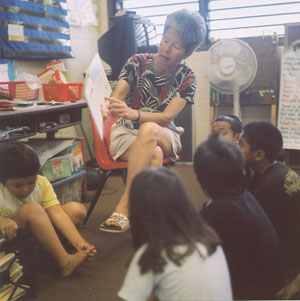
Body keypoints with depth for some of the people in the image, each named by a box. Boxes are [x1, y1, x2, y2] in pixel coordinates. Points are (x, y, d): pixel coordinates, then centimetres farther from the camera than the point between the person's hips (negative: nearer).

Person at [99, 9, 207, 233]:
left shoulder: (186, 78, -4)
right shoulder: (137, 62, -4)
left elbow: (168, 116, -18)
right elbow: (115, 98, -14)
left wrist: (133, 113, -38)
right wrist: (107, 109, -41)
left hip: (164, 136, 0)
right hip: (127, 133, 0)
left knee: (148, 130, -37)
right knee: (154, 155, -35)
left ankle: (123, 207, -35)